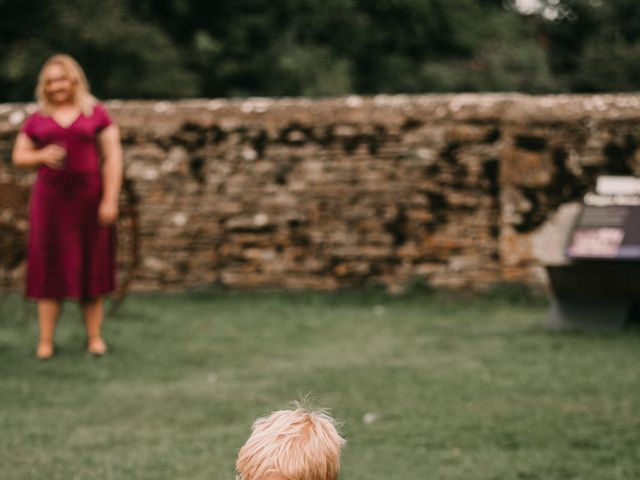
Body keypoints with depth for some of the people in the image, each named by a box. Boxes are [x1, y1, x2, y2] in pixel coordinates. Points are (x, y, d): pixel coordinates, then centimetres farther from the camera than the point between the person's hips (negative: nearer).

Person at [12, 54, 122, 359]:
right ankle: (45, 340, 3)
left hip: (88, 196, -1)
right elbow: (19, 156, 10)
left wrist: (110, 200, -10)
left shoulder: (96, 114, 1)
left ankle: (94, 336, 12)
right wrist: (42, 156, -12)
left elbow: (113, 157, -3)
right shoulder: (37, 119, 7)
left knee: (90, 265, 4)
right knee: (50, 266, 1)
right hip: (51, 197, 1)